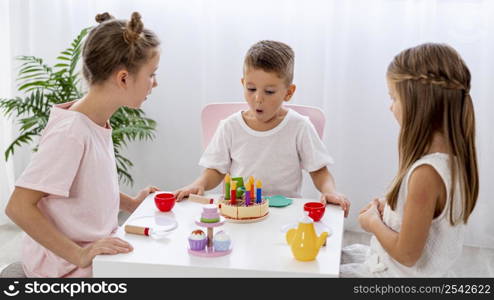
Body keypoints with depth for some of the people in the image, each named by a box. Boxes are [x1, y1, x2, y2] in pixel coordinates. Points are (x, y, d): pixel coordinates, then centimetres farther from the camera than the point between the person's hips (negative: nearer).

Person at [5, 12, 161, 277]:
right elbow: (19, 207, -24)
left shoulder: (98, 122, 2)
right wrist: (79, 255, -24)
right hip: (65, 268, -8)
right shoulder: (70, 132, -22)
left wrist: (131, 203, 9)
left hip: (93, 253, 8)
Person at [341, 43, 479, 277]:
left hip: (397, 274, -9)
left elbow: (407, 254, -27)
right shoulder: (452, 154, -6)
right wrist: (386, 210, -3)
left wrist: (373, 222, -11)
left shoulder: (426, 173, -33)